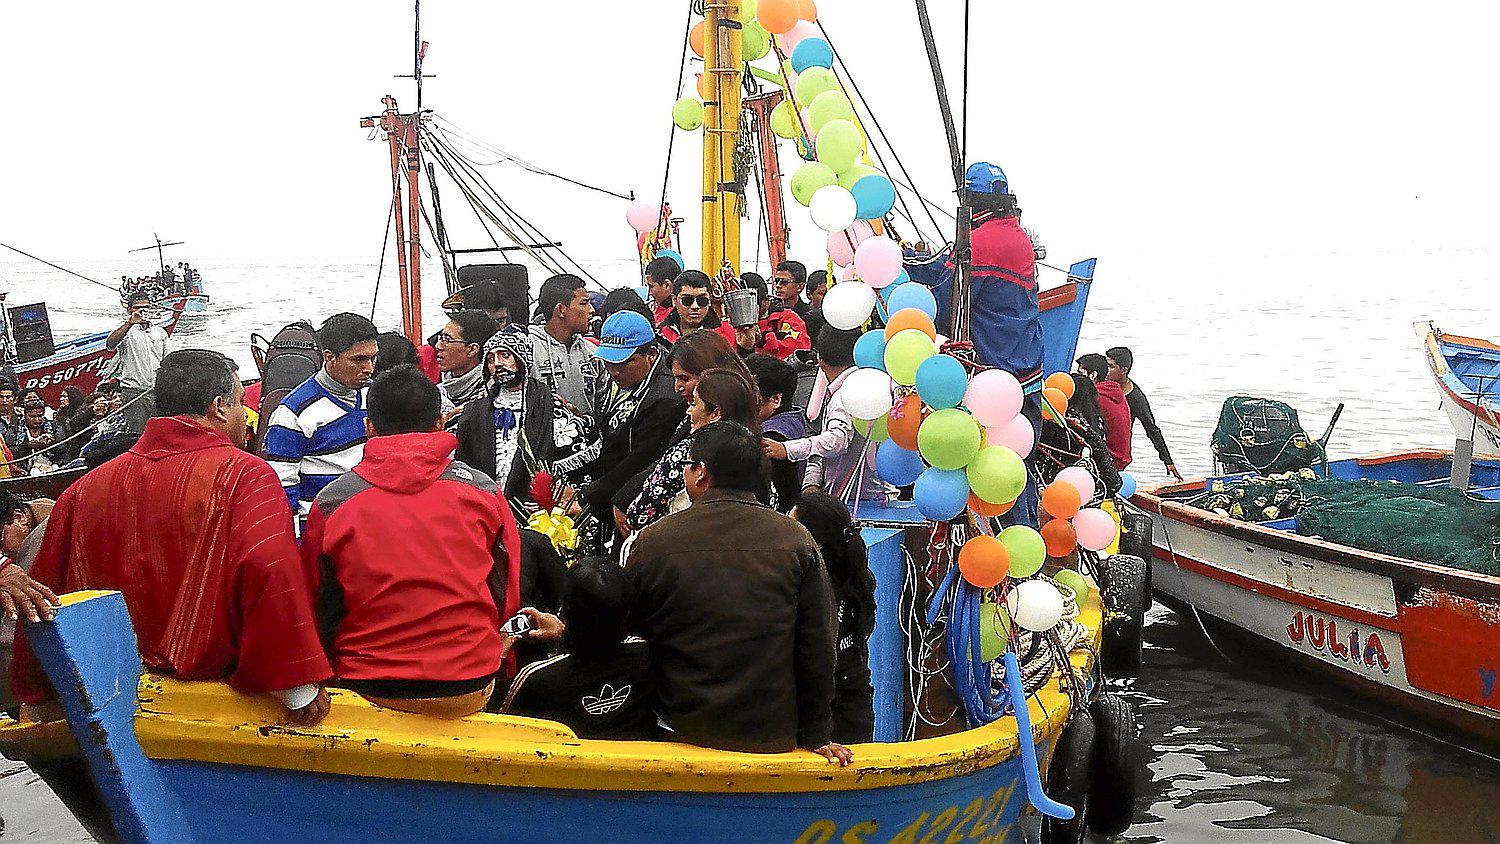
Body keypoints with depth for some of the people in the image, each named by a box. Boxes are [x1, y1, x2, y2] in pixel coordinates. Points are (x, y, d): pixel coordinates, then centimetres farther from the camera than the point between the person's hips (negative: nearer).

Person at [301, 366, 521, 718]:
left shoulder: (330, 502, -3)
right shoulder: (482, 490, 0)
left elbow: (316, 605, 8)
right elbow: (509, 598, 10)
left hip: (367, 689, 0)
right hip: (469, 692, 1)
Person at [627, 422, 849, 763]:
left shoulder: (652, 541, -5)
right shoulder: (797, 541, -4)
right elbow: (818, 648, -1)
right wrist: (817, 736, 7)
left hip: (683, 731, 0)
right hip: (772, 735, 1)